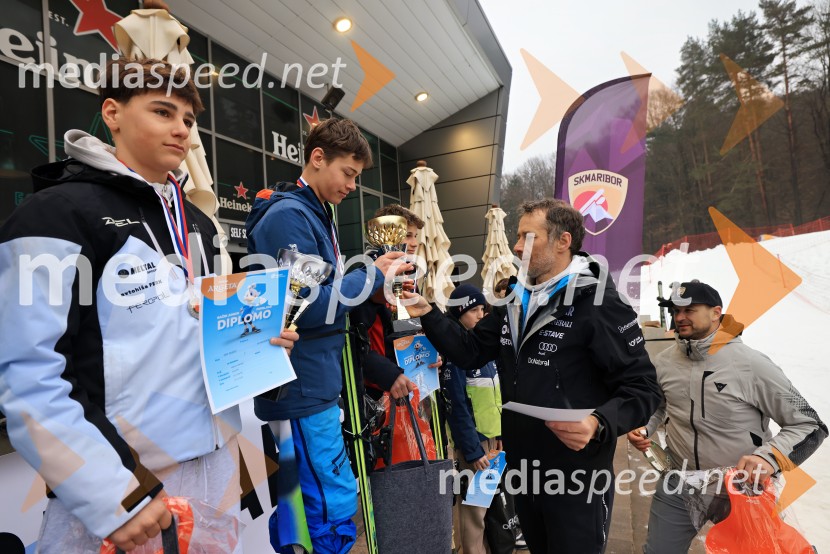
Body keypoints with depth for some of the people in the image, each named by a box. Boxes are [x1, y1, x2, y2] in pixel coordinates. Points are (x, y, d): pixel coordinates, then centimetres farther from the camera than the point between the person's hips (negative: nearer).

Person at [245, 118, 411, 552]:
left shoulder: (315, 215, 15)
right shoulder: (289, 216, -16)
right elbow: (307, 309, -23)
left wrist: (371, 272, 5)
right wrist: (373, 275, -14)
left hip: (314, 382, 10)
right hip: (301, 387, -10)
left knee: (300, 507, 20)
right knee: (336, 507, 0)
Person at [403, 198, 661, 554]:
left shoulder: (599, 303, -16)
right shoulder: (514, 302, 7)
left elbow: (641, 389, -16)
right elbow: (469, 353, 8)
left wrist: (598, 424, -33)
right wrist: (428, 314, -3)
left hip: (576, 478, -7)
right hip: (522, 472, 8)